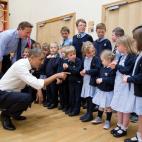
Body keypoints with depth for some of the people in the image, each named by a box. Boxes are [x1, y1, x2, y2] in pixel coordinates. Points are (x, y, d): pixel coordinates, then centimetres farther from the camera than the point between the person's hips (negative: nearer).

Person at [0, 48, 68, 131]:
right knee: (26, 98, -31)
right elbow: (37, 84, -34)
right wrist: (56, 75, -27)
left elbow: (34, 82, 13)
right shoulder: (21, 66, -27)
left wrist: (39, 90, -6)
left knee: (34, 94, 8)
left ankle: (14, 113, 18)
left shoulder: (26, 63, 0)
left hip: (10, 92, 9)